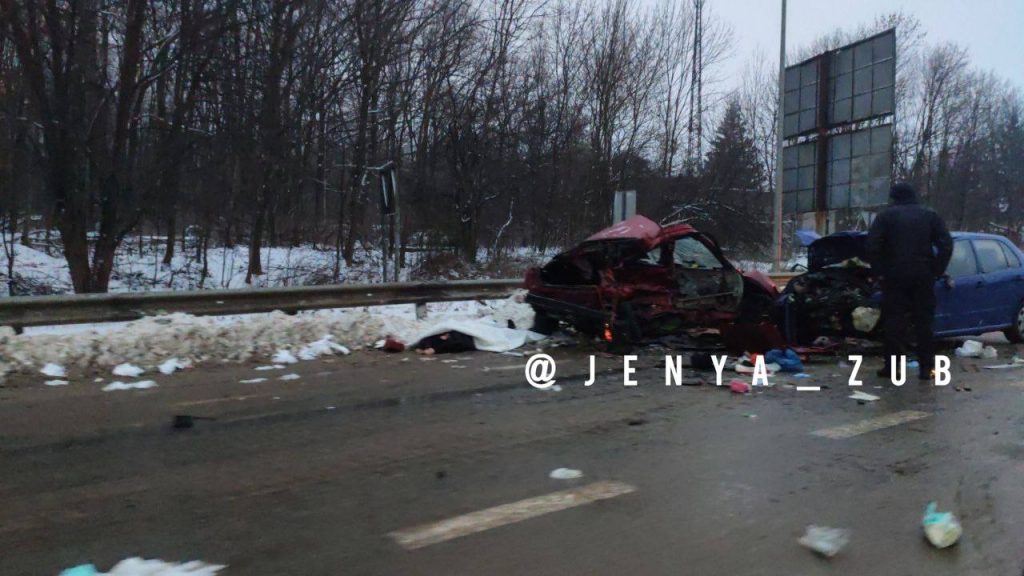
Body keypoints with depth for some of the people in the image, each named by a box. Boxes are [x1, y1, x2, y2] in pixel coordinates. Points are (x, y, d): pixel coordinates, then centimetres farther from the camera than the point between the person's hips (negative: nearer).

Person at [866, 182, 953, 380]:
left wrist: (881, 270, 0)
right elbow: (946, 245, 2)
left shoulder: (885, 216, 3)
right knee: (924, 321, 7)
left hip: (894, 276, -2)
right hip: (923, 277, 2)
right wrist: (937, 271, 4)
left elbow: (873, 246, -7)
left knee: (894, 320, 1)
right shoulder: (930, 216, 11)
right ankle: (926, 367, 6)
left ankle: (891, 365, 0)